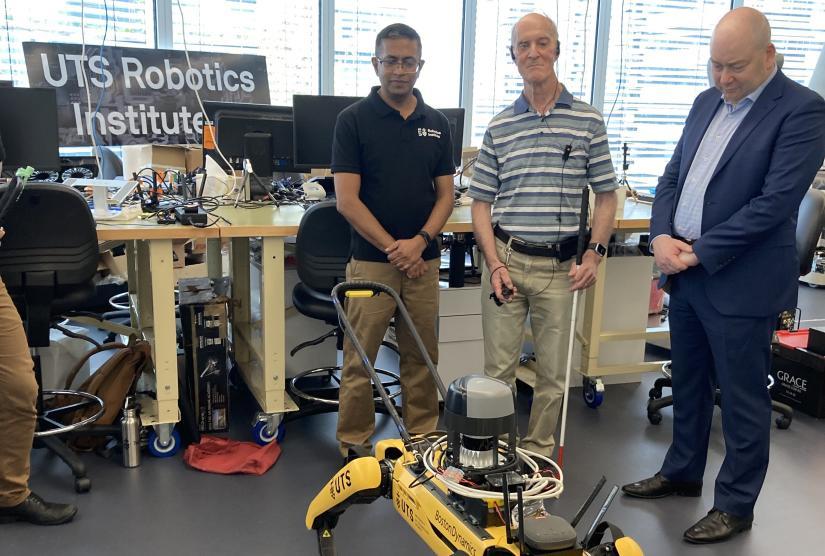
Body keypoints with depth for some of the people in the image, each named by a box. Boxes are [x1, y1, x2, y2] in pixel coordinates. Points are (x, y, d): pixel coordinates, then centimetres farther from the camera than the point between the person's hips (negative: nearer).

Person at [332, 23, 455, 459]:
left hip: (424, 261, 4)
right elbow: (347, 200, -10)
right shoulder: (354, 119, -5)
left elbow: (445, 195, 7)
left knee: (422, 358, 12)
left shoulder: (437, 124, 8)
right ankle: (354, 444, 18)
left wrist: (419, 241, -10)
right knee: (360, 359, 4)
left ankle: (422, 436, 27)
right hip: (371, 261, -4)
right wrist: (393, 247, -14)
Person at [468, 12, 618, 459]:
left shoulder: (588, 122, 2)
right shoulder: (499, 127, 5)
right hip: (505, 259, 1)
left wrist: (594, 254, -7)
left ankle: (538, 451, 27)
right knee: (498, 367, 6)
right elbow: (481, 202, 6)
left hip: (559, 266, 0)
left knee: (553, 372, 9)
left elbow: (605, 196, 6)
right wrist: (494, 264, -6)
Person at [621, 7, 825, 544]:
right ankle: (682, 472, 39)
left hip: (741, 283, -7)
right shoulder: (707, 103, 11)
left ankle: (736, 505, 23)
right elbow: (672, 177, 11)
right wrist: (662, 235, -7)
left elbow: (775, 202, -20)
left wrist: (700, 253, -18)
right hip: (687, 275, 7)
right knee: (688, 384, 20)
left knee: (743, 401, 7)